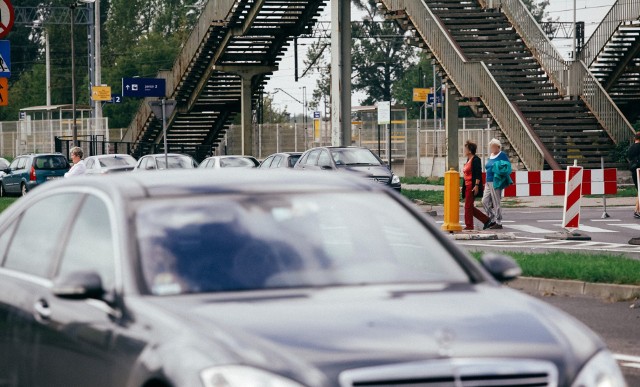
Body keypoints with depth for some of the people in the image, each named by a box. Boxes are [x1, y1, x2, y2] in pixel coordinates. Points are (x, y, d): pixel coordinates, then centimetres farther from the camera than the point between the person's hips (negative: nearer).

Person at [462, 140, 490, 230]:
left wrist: (476, 185, -24)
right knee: (470, 206, 10)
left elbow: (478, 174, -18)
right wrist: (464, 187, 24)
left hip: (472, 186, -10)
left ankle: (469, 226, 1)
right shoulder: (468, 160, 17)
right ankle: (486, 220, 16)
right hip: (468, 186, 10)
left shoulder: (476, 160, -12)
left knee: (468, 206, -6)